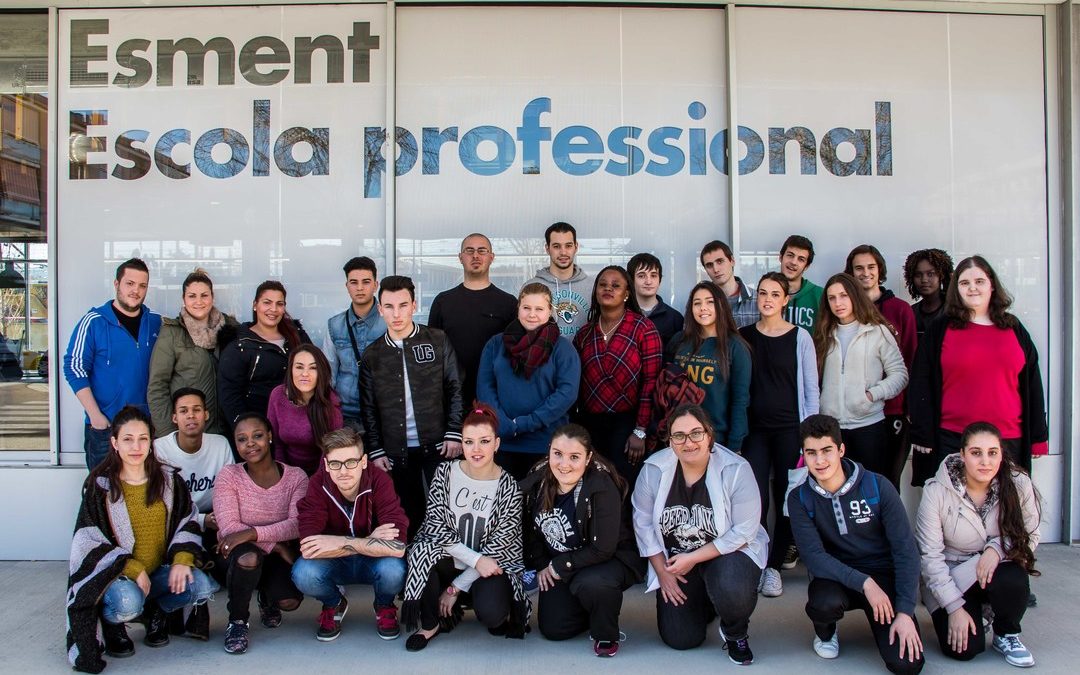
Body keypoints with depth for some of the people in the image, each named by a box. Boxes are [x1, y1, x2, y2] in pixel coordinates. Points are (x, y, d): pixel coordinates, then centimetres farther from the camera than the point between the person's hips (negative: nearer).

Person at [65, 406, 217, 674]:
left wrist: (181, 559, -14)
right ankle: (111, 621, 4)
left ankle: (156, 611, 8)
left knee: (201, 586, -24)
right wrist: (132, 569, -19)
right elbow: (90, 541, -8)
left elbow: (187, 523, 6)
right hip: (117, 573, -3)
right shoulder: (100, 485, -5)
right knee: (128, 603, -36)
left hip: (160, 571, 3)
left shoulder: (168, 480, 3)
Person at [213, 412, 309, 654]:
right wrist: (277, 544, -21)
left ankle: (268, 599, 17)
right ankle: (237, 622, -7)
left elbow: (298, 524, -18)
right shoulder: (229, 476, -9)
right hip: (240, 553, -1)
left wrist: (252, 533, -30)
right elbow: (229, 528, -18)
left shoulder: (295, 477, -6)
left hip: (277, 557, 1)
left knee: (289, 601, -25)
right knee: (248, 557, -37)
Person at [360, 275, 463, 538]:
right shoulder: (372, 355, 7)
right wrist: (375, 451, 3)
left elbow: (454, 389, 2)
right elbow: (369, 408, 9)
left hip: (437, 445, -1)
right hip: (396, 451, 2)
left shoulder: (437, 341, 1)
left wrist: (454, 433, -6)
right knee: (408, 514, 6)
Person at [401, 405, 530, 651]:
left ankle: (499, 613, 9)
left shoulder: (509, 488, -10)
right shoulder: (445, 473, -5)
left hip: (492, 565, -2)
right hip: (447, 563, 2)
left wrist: (456, 588, -13)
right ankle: (430, 623, -6)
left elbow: (496, 547, -11)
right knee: (423, 550, -30)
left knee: (491, 613, -31)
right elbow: (435, 526, -11)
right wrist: (476, 559, -21)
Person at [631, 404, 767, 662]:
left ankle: (736, 633, 2)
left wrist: (693, 559, -20)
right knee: (679, 639, -2)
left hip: (728, 551, -3)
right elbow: (643, 523, -5)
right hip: (674, 559, 3)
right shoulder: (653, 470, -14)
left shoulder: (736, 470, -21)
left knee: (732, 591, -36)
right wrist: (662, 571, -6)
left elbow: (743, 532, -21)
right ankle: (704, 600, 32)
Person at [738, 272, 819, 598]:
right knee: (755, 497, -5)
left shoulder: (800, 337, 1)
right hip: (754, 428, 1)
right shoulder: (744, 336, 5)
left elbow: (811, 388, 3)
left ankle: (775, 563, 14)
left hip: (790, 428, -1)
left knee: (787, 497, 2)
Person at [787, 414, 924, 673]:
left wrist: (905, 612, -16)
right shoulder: (799, 498, -9)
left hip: (883, 574, 0)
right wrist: (864, 582, -29)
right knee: (826, 603, -36)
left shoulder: (877, 487, -11)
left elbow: (905, 549, -10)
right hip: (837, 577, 0)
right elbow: (813, 556, -17)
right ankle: (825, 631, 3)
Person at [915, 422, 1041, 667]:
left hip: (995, 568, 2)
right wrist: (955, 607, -16)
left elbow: (1030, 535, -2)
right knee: (965, 649, -17)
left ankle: (1007, 636, 0)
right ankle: (973, 614, 19)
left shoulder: (1018, 484, -14)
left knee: (1013, 581, -33)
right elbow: (930, 555, -14)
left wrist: (998, 548, -23)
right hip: (949, 577, -2)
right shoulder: (937, 491, -19)